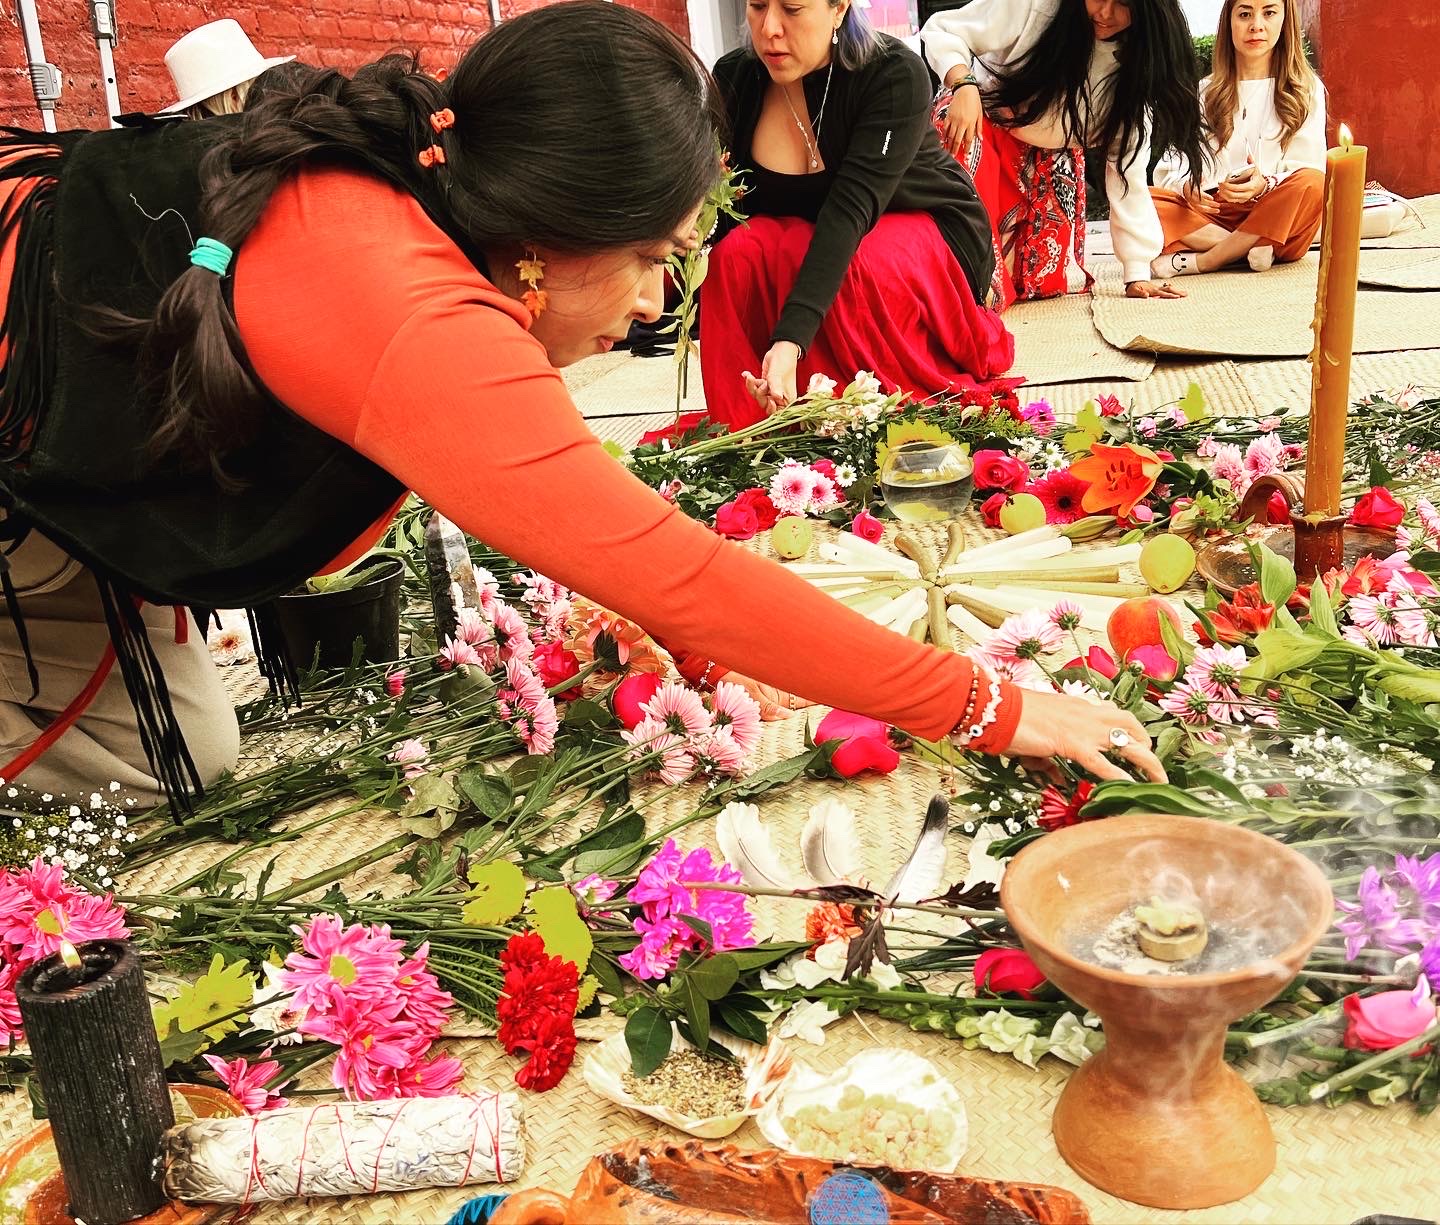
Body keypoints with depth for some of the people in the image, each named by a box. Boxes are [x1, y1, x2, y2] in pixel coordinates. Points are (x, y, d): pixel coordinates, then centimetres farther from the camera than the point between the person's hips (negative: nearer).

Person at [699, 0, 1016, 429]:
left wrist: (790, 340, -49)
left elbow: (852, 206, -37)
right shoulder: (732, 78, -11)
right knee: (735, 255, -25)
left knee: (857, 270, -35)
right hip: (811, 233, 4)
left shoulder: (896, 73, -24)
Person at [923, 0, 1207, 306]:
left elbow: (1128, 167, -10)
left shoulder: (1137, 62, -11)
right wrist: (965, 85, -39)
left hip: (1052, 158, 4)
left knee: (1048, 276, -9)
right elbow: (941, 30, -17)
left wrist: (1137, 273, -14)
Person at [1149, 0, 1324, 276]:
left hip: (1273, 216, -1)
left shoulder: (1307, 90, 8)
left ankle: (1200, 261, -30)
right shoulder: (1203, 92, 14)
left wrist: (1264, 185, -24)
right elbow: (1170, 169, 5)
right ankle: (1250, 250, -29)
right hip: (1210, 216, 1)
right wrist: (1186, 188, -20)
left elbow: (1309, 177, -1)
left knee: (1311, 186, -34)